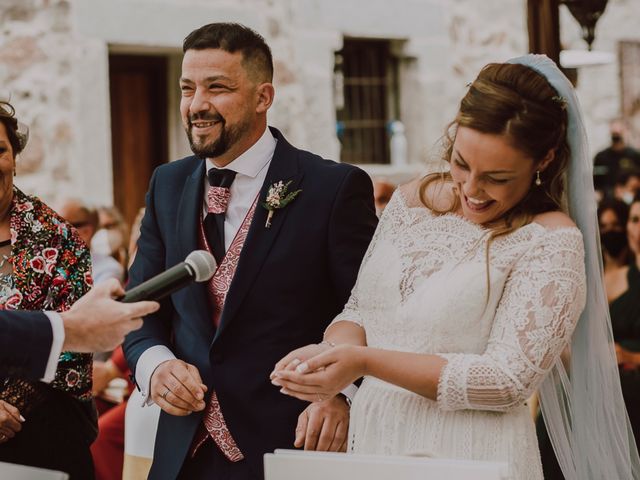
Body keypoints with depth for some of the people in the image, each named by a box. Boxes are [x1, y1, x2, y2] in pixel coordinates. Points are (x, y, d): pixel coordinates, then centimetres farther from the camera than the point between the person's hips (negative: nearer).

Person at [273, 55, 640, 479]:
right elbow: (360, 310, 10)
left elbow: (508, 380, -18)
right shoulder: (412, 201, 4)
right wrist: (333, 349, -15)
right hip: (371, 440, 6)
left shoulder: (550, 240, -15)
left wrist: (364, 361, -22)